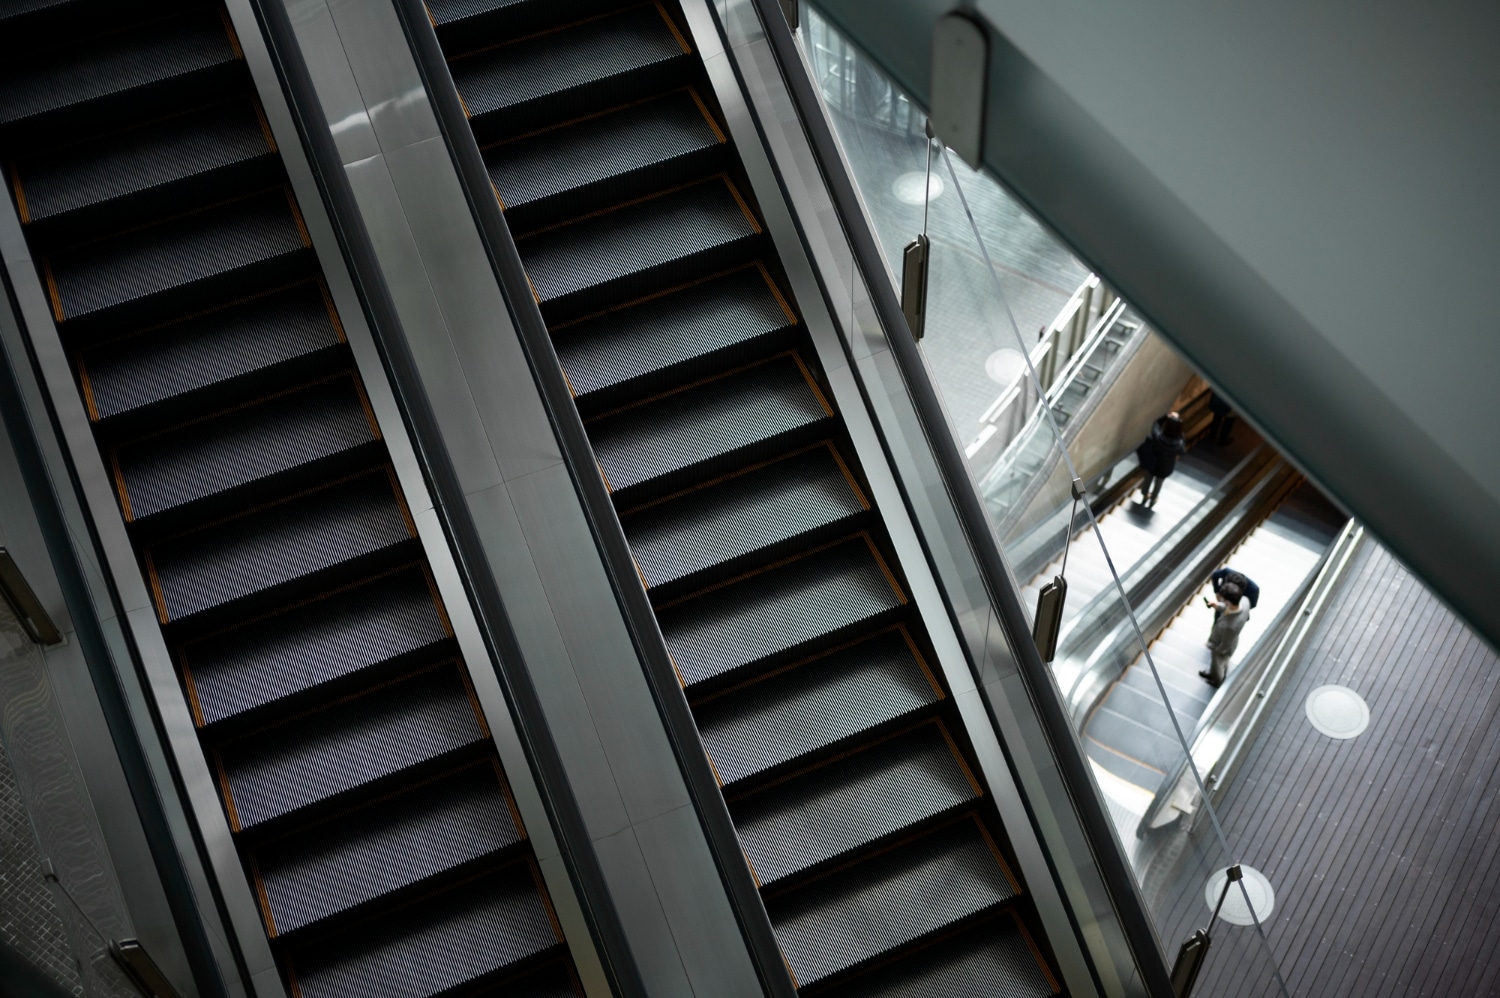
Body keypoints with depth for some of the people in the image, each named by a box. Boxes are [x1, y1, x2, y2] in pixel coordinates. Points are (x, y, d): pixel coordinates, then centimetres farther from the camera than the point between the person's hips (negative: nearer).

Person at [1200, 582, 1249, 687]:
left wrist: (1211, 647, -6)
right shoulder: (1244, 601, -31)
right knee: (1223, 662, 37)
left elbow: (1224, 646, -29)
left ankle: (1218, 682, 61)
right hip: (1231, 640, 6)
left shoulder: (1229, 626, -50)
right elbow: (1246, 618, -5)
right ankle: (1212, 674, 67)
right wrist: (1218, 606, -13)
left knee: (1218, 664, 29)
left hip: (1222, 649, -6)